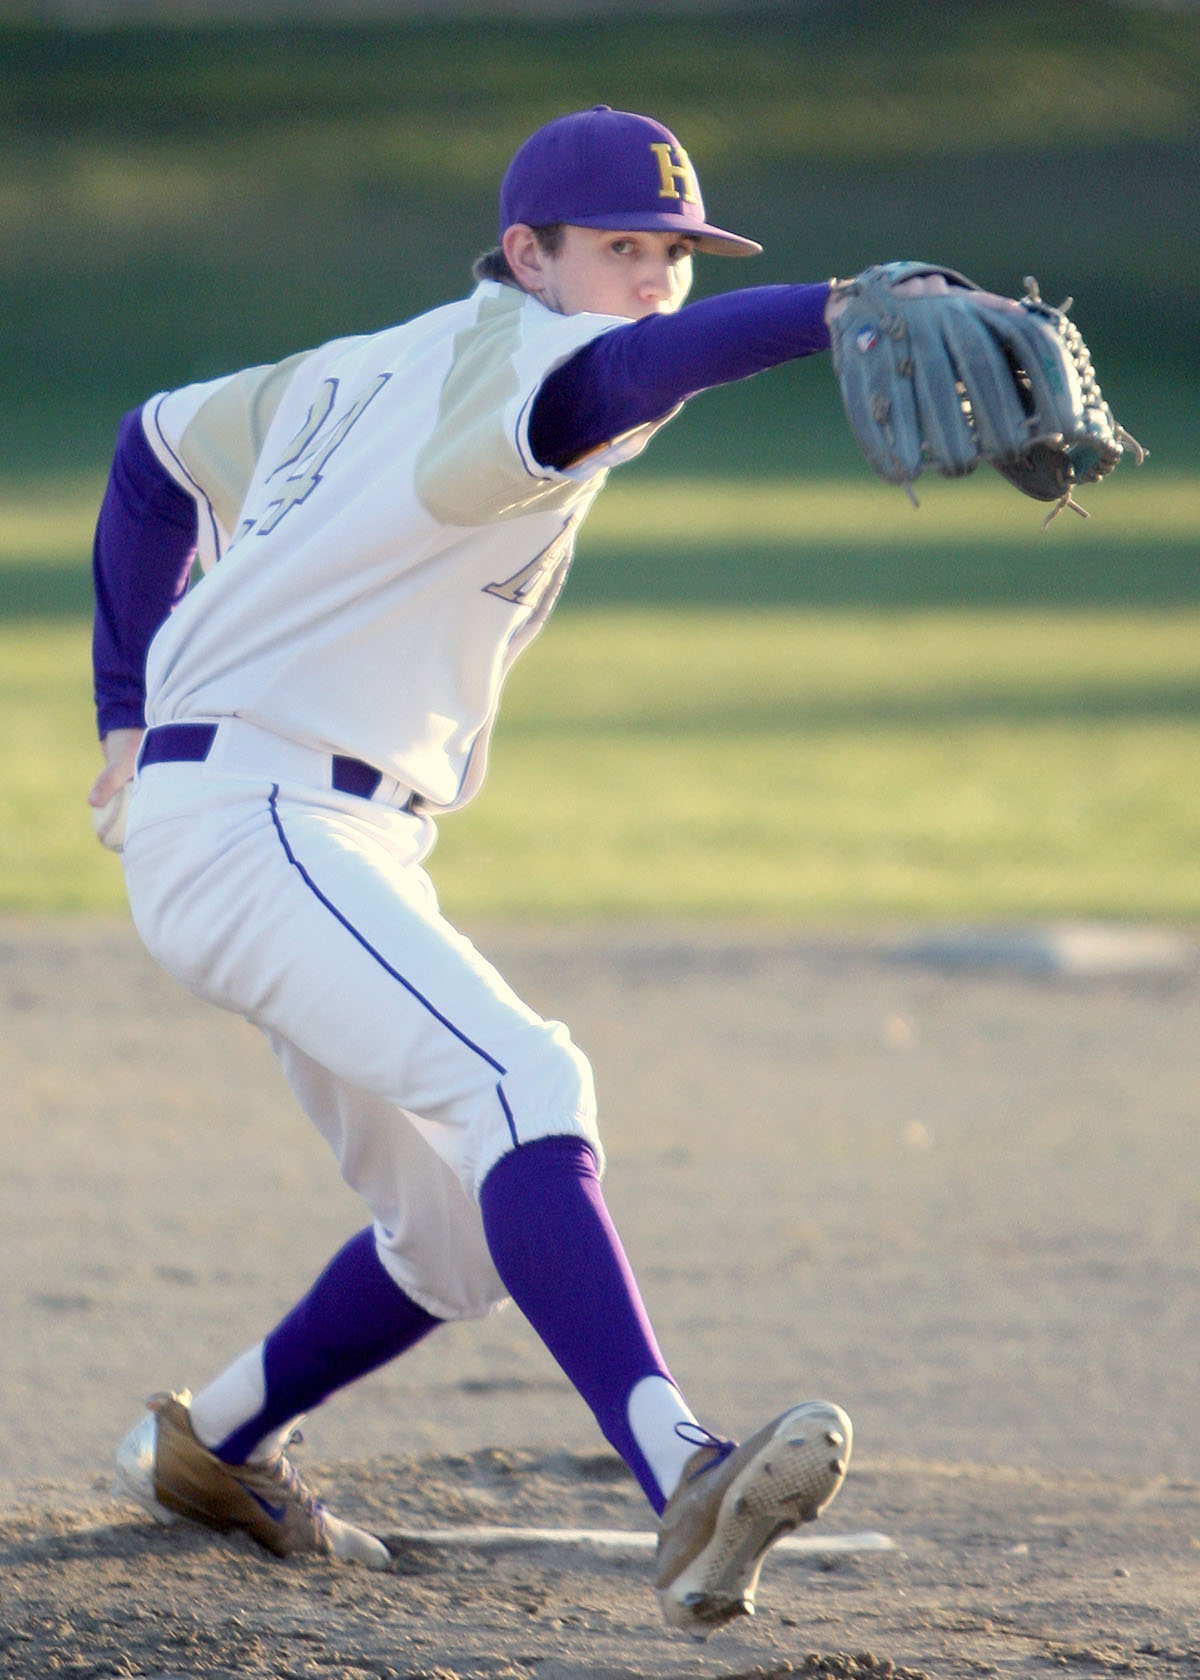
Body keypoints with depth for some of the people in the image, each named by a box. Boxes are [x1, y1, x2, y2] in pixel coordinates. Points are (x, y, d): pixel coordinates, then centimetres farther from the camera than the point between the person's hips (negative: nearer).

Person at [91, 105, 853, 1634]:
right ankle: (682, 1483, -47)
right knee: (521, 1084, -31)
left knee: (468, 1232, 18)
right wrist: (835, 312, -50)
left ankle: (205, 1447, 37)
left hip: (354, 851, 10)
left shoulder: (371, 371, 18)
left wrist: (130, 713, 32)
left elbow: (161, 441, 29)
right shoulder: (500, 347, -9)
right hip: (244, 815, -10)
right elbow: (614, 373, -33)